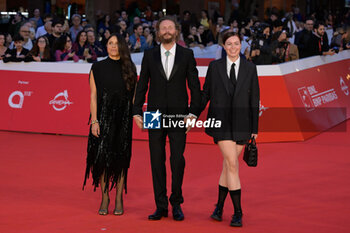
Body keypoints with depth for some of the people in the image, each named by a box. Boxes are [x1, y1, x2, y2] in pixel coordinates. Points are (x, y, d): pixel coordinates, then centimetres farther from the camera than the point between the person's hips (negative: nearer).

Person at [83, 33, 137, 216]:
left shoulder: (129, 68, 7)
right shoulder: (98, 68, 4)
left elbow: (134, 95, 6)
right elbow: (93, 96, 1)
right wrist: (94, 120, -7)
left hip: (124, 118, 1)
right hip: (103, 117, -1)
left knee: (121, 158, 3)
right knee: (102, 156, -2)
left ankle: (119, 199, 12)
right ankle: (105, 197, 11)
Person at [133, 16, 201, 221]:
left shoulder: (187, 55, 4)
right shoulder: (149, 55, 8)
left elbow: (195, 86, 3)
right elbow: (142, 85, 9)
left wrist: (193, 113, -6)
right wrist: (137, 112, 1)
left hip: (178, 116, -1)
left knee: (178, 160, -4)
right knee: (157, 161, 3)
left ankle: (176, 204, 11)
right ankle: (161, 206, 11)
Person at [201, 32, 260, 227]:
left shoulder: (250, 68, 5)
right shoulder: (215, 66, 4)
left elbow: (254, 99, 6)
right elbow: (206, 93, 10)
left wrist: (254, 128, 4)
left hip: (241, 123, 2)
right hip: (221, 121, -1)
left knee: (228, 165, 7)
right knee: (232, 164, -10)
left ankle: (220, 207, 23)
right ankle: (238, 213, -6)